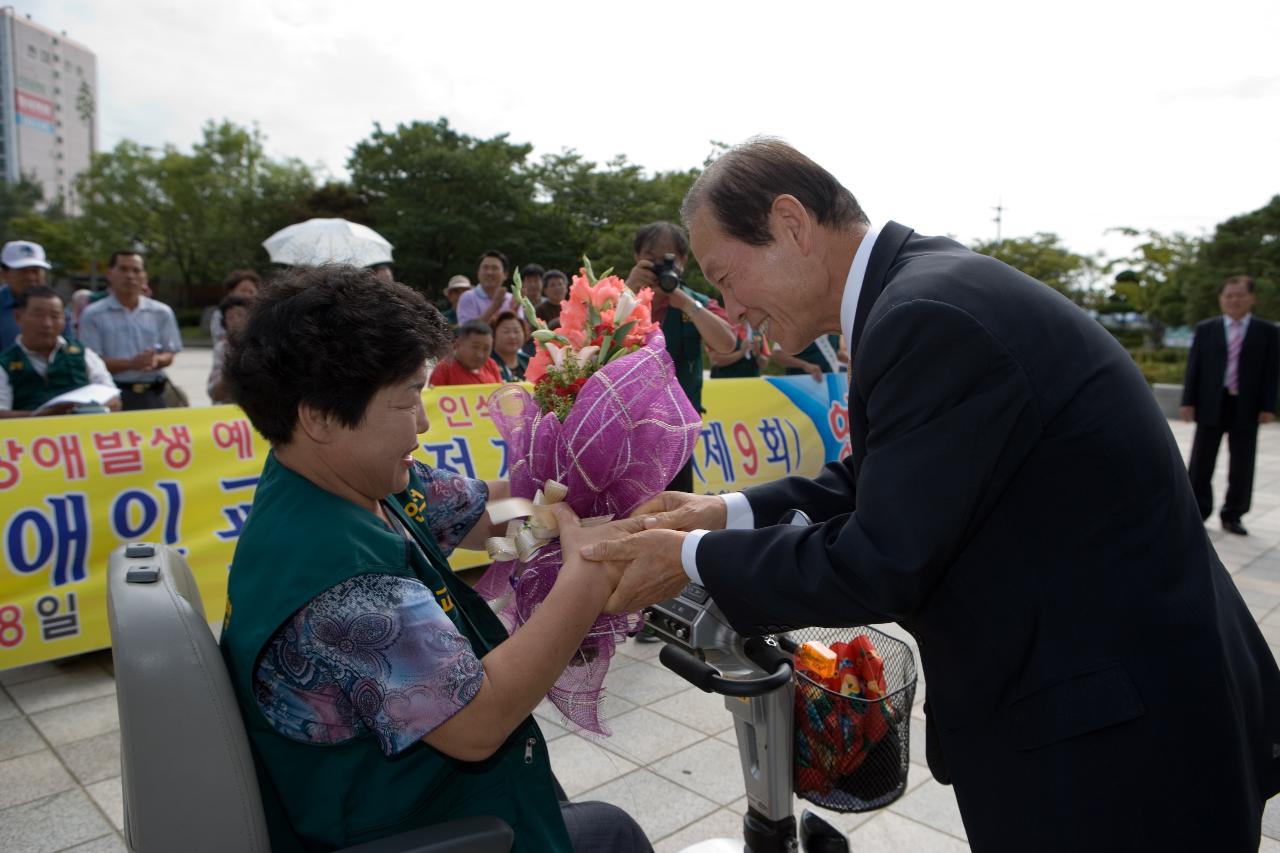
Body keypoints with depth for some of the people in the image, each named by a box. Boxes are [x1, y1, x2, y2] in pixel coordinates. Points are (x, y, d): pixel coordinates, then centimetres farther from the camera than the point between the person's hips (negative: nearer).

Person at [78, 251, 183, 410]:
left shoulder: (161, 312, 12)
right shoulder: (93, 315, 2)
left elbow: (169, 355, 12)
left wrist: (156, 360, -12)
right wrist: (130, 364, -20)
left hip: (153, 395, 3)